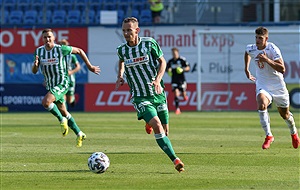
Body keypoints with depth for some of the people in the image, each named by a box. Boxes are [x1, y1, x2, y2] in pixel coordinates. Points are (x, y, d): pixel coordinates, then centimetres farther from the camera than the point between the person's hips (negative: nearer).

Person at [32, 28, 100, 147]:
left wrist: (89, 66, 4)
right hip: (50, 85, 6)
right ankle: (79, 134, 28)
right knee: (63, 112, 14)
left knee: (46, 102, -29)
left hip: (62, 83, -6)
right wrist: (35, 64, -21)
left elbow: (79, 51, -1)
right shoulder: (39, 51, 0)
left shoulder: (61, 49, -13)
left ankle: (62, 120, -7)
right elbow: (34, 71, 4)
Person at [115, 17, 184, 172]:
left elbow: (162, 61, 3)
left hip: (157, 94, 1)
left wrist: (158, 80, -12)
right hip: (140, 97, -1)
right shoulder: (121, 50, 0)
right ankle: (175, 160, -26)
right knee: (157, 126, -23)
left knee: (165, 130, 8)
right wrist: (120, 76, 8)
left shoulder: (149, 43, -7)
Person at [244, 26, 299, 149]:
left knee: (285, 114, 12)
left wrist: (267, 60, -36)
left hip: (277, 85, -2)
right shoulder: (251, 49, -7)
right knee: (261, 105, -29)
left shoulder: (272, 49, -21)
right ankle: (268, 136, -20)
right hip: (262, 84, 2)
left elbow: (282, 69, -27)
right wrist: (246, 69, 19)